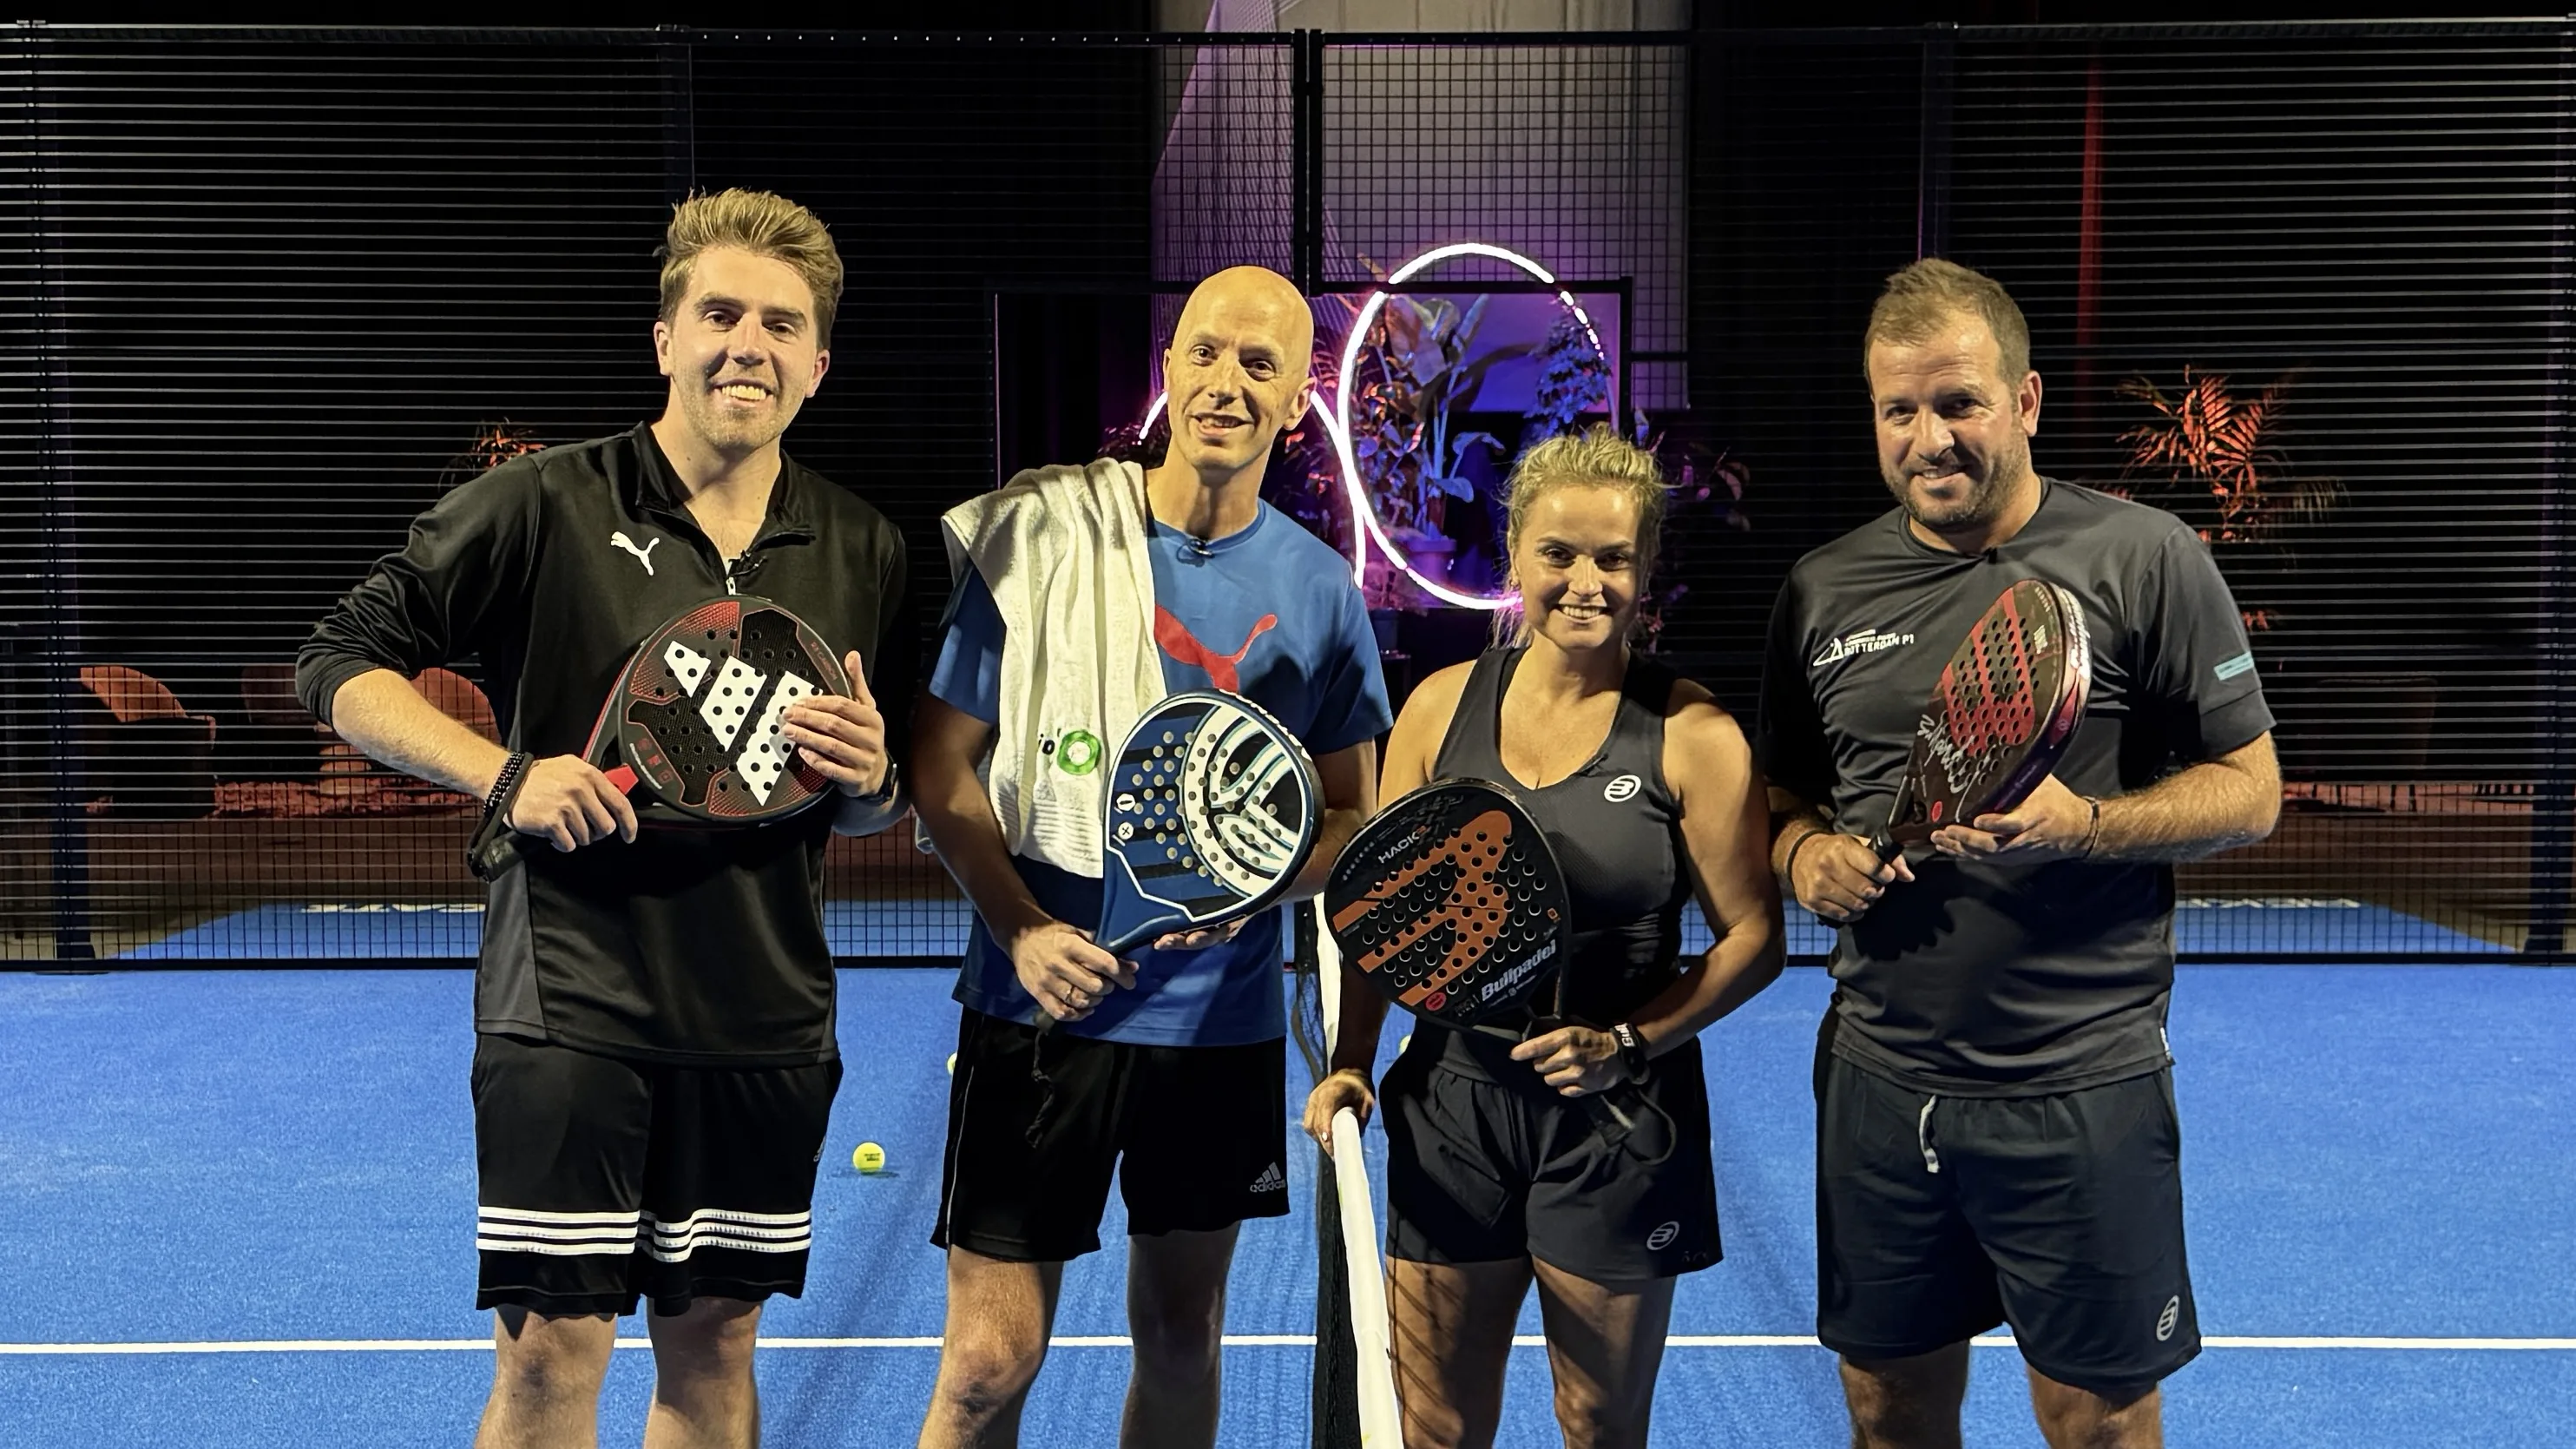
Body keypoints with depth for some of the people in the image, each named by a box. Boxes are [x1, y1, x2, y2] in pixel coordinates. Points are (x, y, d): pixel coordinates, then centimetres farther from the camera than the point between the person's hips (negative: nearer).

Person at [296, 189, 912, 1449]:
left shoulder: (865, 554, 7)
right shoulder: (545, 505, -5)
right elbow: (341, 662, -1)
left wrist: (869, 782, -8)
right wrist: (507, 777, -14)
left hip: (766, 1020, 4)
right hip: (571, 1009, -3)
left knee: (714, 1345, 14)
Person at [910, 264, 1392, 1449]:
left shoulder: (1320, 590, 2)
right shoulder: (1037, 533, -6)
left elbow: (1351, 811, 9)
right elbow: (940, 765, -4)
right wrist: (1021, 929, -18)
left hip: (1224, 1019, 3)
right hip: (1043, 1004, -2)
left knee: (1181, 1343, 16)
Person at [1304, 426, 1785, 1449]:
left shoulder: (1691, 736, -8)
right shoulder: (1442, 707, 1)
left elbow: (1751, 937, -6)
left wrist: (1626, 1043, -18)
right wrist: (1351, 1062, -3)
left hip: (1619, 1122, -2)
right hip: (1451, 1107, 2)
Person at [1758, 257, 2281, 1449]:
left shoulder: (2144, 559, -5)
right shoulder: (1822, 589, 6)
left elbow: (2249, 788, -3)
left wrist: (2082, 824, -19)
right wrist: (1806, 855, -7)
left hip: (2082, 1092, -3)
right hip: (1877, 1079, 4)